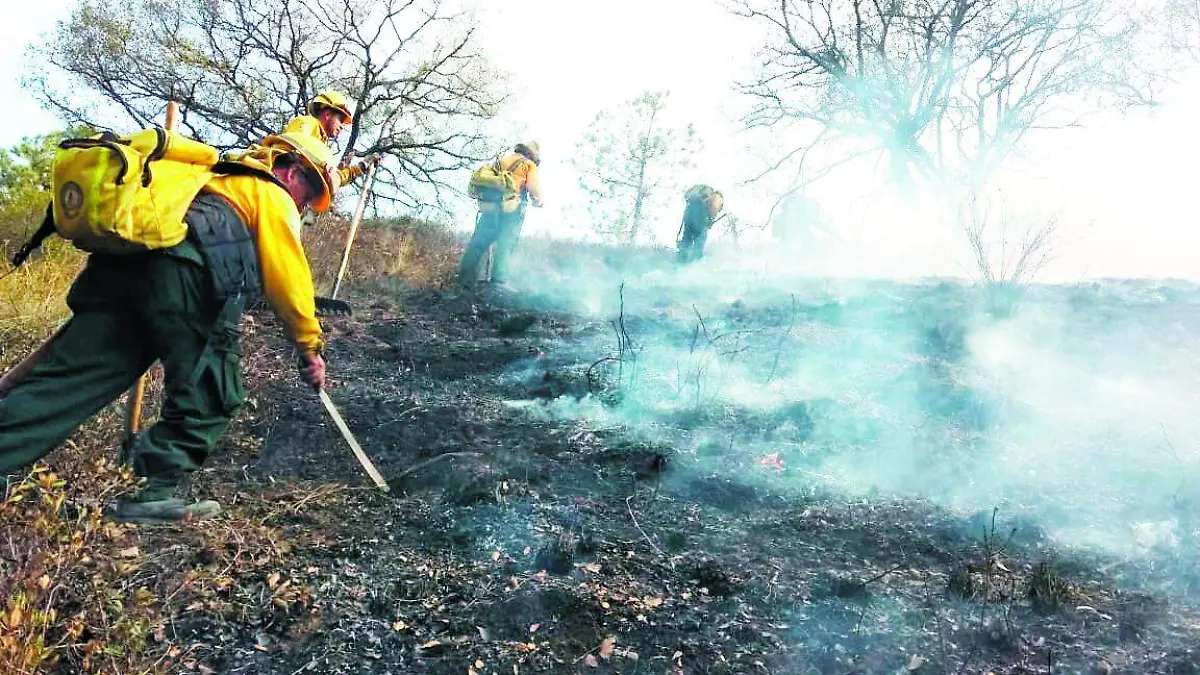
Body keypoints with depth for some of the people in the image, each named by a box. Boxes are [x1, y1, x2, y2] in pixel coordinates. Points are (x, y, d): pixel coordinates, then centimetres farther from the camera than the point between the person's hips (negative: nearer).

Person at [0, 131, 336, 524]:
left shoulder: (221, 180, 39)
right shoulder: (272, 196, 14)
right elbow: (289, 281, 5)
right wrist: (310, 347, 11)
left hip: (119, 264, 8)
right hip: (182, 274, -8)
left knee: (67, 380, 4)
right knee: (211, 394, 4)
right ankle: (159, 493, 1)